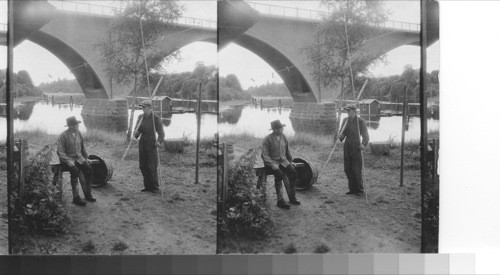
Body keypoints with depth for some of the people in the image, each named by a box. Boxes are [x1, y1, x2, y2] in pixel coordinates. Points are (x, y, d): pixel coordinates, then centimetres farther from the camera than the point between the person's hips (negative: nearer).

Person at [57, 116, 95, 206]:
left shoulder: (78, 133, 11)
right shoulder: (63, 136, -8)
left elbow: (83, 147, 23)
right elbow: (60, 151, -12)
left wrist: (86, 157, 13)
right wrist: (68, 161, -24)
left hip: (78, 157, 5)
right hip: (67, 158, -5)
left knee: (89, 169, -20)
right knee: (75, 171, -33)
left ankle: (88, 194, -8)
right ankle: (76, 198, -26)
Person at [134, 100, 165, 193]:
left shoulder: (156, 118, -9)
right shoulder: (140, 117, 7)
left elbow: (161, 133, -9)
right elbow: (138, 131, 11)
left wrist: (159, 141, -28)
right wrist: (136, 133, -13)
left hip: (151, 144, -5)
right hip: (142, 143, 6)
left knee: (152, 167, -6)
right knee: (142, 166, 7)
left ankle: (155, 187, 6)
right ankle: (148, 186, 19)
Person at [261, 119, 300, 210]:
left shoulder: (283, 137, 11)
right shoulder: (267, 139, -8)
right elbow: (264, 155, -11)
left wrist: (290, 161, 15)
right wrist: (272, 164, -23)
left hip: (283, 161, 5)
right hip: (271, 162, -5)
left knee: (293, 172, -21)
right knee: (279, 174, -34)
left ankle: (292, 197, -11)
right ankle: (280, 200, -27)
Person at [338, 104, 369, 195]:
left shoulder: (361, 121, -8)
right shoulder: (345, 120, 7)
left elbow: (365, 136, -9)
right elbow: (342, 134, 12)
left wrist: (363, 145, -28)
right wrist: (340, 136, -12)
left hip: (356, 146, -5)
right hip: (347, 146, 6)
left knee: (357, 170, -5)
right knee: (347, 169, 7)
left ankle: (359, 190, 10)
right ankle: (352, 189, 18)